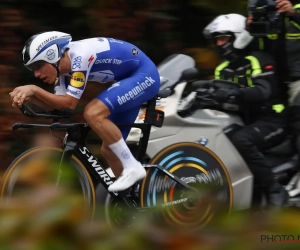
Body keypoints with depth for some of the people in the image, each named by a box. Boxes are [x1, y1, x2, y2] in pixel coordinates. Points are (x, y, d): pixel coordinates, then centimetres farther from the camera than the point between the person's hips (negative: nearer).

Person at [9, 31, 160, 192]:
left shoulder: (80, 56, -28)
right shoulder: (63, 64, -2)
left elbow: (69, 103, -28)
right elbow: (57, 104, -3)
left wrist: (34, 90, -28)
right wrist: (29, 97, -18)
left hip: (144, 75, -10)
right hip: (128, 80, 10)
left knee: (92, 113, -28)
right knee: (109, 149, 8)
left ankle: (132, 167, -17)